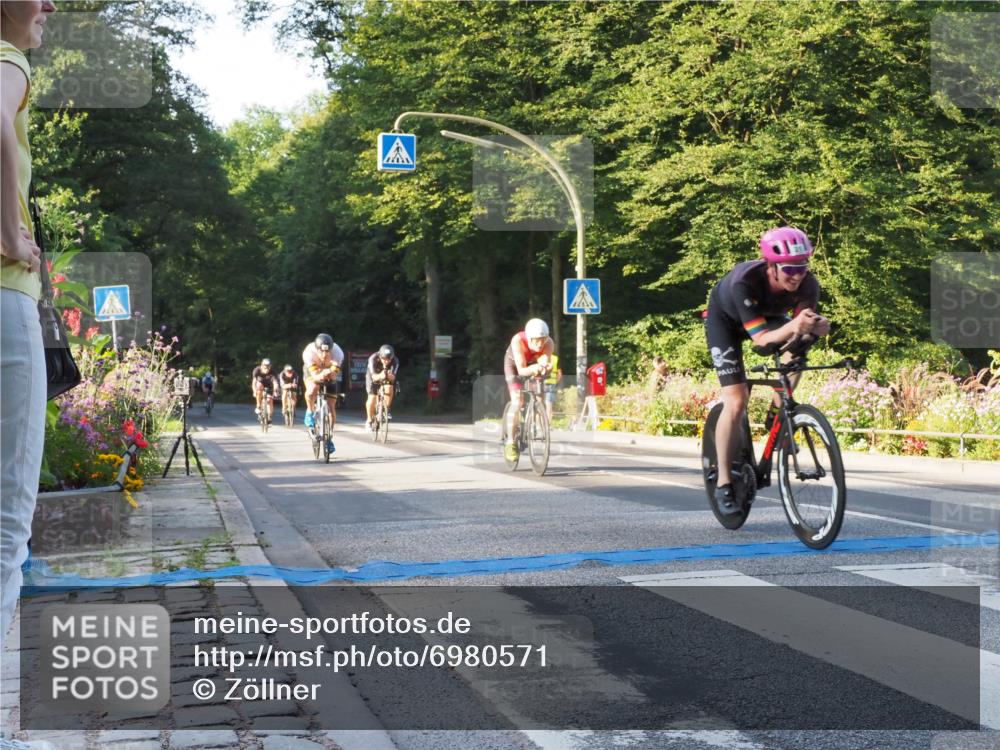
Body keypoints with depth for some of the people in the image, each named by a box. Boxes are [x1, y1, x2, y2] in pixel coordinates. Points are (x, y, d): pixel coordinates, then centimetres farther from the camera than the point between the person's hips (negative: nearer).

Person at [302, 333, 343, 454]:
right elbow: (315, 376, -40)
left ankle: (328, 438, 13)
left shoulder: (337, 353, -35)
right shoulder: (309, 352, -37)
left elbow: (334, 376, -35)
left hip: (330, 375, 1)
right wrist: (322, 374, -61)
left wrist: (331, 373, -57)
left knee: (331, 407, -5)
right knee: (312, 390, -35)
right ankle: (310, 412, -5)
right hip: (313, 372, -1)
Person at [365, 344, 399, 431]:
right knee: (371, 398, -16)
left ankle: (386, 410, -7)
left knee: (389, 388, -29)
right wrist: (380, 376, -63)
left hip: (387, 378, 1)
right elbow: (374, 377, -41)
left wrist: (390, 376, -60)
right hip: (374, 376, -1)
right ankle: (369, 421, 4)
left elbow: (393, 377, -36)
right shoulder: (373, 359, -35)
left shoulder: (395, 361, -31)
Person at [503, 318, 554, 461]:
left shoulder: (549, 344, -33)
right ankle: (511, 442, -13)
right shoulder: (518, 341, -40)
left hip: (534, 363, 3)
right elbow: (521, 370, -42)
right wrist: (534, 368, -62)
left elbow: (545, 363, -38)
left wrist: (545, 368, -62)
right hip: (514, 364, -3)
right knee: (518, 402, -19)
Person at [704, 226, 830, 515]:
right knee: (736, 401, -15)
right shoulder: (744, 281, -41)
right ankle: (723, 484, -6)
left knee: (797, 350, -24)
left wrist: (817, 327, -52)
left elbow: (803, 331, -29)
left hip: (767, 316, 5)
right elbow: (761, 338, -43)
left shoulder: (807, 283, -30)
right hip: (725, 319, -5)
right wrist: (793, 325, -61)